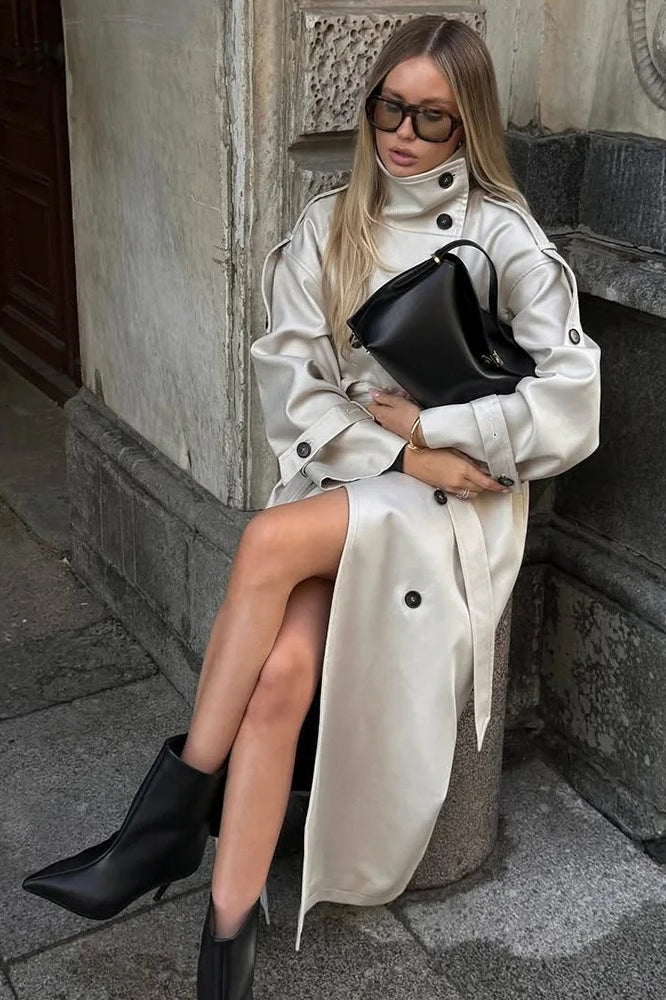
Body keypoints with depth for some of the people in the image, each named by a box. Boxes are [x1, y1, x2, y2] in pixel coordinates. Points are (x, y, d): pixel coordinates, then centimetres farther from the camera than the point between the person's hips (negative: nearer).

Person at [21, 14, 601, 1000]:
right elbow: (294, 387, 0)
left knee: (270, 542, -31)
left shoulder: (504, 236, -4)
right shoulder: (327, 226, 6)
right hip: (339, 477, 3)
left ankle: (174, 809, -16)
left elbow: (569, 401, -10)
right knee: (283, 669, -25)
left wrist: (429, 426, -10)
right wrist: (395, 451, -12)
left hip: (454, 495, -3)